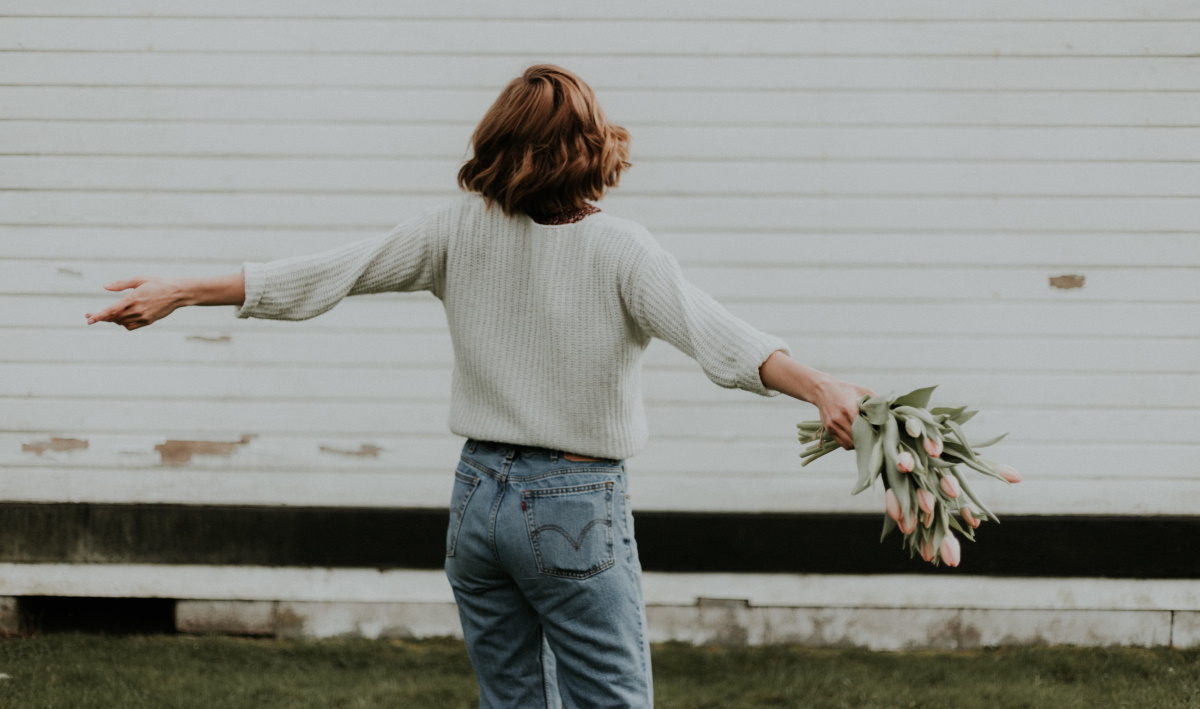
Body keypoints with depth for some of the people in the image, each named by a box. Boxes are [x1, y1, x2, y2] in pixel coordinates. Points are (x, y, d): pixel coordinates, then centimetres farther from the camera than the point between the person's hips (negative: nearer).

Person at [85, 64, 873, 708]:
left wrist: (180, 293, 8)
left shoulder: (461, 228, 0)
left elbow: (322, 274, 1)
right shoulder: (619, 251, -13)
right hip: (576, 507, -5)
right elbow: (712, 332, -28)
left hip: (481, 494, 5)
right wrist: (819, 387, -39)